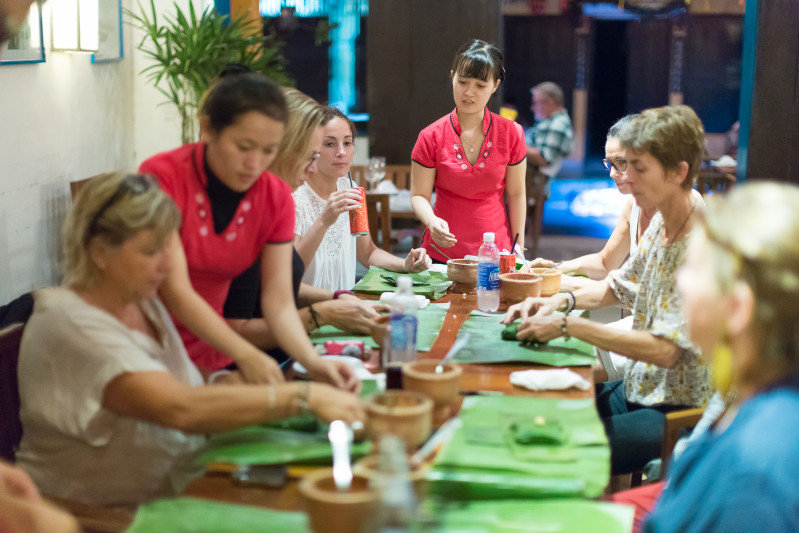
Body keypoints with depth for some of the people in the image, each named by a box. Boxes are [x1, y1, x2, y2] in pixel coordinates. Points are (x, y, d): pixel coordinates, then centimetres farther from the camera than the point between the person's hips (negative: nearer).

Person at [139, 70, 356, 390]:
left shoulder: (276, 199, -4)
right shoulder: (163, 177, -19)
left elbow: (279, 303, -7)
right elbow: (176, 292, -23)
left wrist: (312, 361, -26)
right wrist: (245, 356, -32)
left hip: (208, 357, 4)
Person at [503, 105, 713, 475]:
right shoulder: (660, 223, 4)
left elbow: (665, 350, -27)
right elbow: (619, 286, 21)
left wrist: (569, 326, -25)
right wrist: (561, 301, 3)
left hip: (681, 412, -8)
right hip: (638, 388, 8)